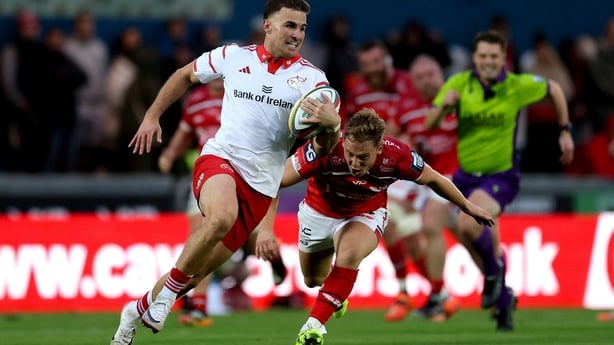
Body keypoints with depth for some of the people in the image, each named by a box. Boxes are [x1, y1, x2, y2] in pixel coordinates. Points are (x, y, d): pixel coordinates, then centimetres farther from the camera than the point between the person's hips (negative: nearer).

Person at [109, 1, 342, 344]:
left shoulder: (311, 78, -1)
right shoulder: (233, 56, 3)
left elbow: (326, 148, -9)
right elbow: (185, 75, 21)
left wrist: (331, 124, -31)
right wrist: (152, 116, 14)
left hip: (261, 184, 2)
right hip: (220, 158, -2)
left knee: (200, 269, 4)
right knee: (222, 217, -37)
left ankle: (139, 310, 30)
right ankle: (170, 288, -17)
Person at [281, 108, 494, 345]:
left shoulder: (397, 156, -33)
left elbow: (434, 180, -11)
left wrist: (467, 206, 4)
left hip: (366, 214, -1)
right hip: (319, 212, 1)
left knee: (349, 255, -33)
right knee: (313, 280, 19)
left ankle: (314, 326, -26)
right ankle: (337, 295, 56)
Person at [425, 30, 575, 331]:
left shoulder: (518, 86, -11)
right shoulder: (459, 84, -8)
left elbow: (554, 89, 8)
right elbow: (430, 124, -10)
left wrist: (565, 131, 9)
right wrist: (444, 105, -30)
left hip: (500, 176, -4)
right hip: (465, 176, 4)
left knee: (467, 224, -30)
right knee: (486, 246, 11)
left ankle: (494, 270, -4)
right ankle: (502, 299, 34)